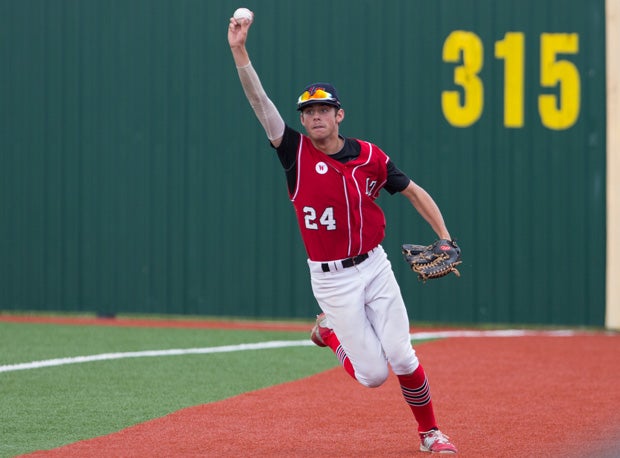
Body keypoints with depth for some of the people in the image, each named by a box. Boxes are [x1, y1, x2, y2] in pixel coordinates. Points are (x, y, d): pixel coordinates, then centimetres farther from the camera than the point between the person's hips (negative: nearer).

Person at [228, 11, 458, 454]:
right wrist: (239, 51, -26)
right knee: (373, 373, -2)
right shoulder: (297, 152, -6)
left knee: (403, 359, -2)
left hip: (374, 267, 1)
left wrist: (445, 238, 1)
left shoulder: (369, 156, -2)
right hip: (331, 280, -1)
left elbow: (412, 190, 10)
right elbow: (260, 102, -16)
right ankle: (330, 335, 29)